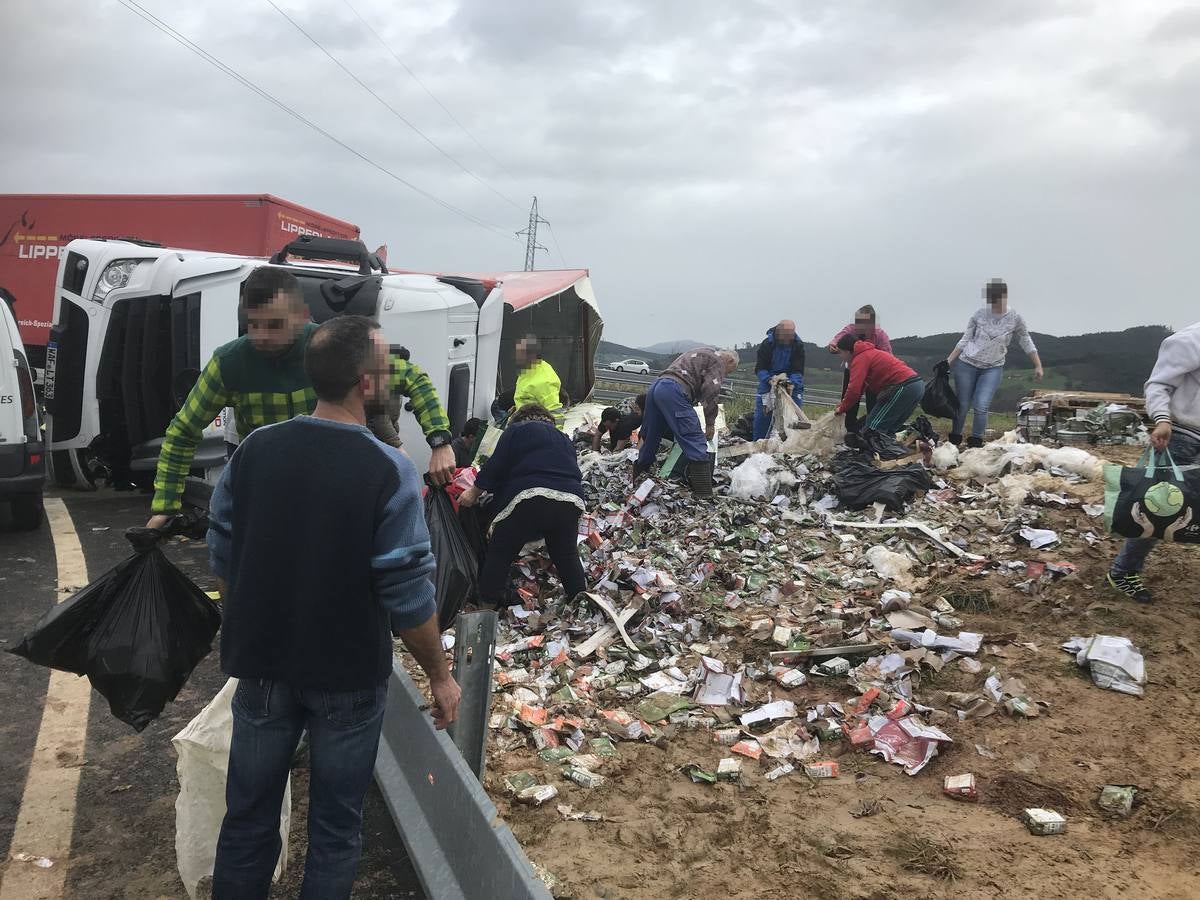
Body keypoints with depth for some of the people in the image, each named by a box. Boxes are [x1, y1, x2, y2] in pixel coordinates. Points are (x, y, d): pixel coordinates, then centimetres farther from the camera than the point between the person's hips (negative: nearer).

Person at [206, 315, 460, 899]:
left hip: (263, 667, 4)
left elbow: (223, 561, 2)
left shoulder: (253, 451, -7)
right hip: (349, 677, -3)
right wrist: (440, 675, -3)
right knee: (334, 828, 16)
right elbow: (407, 597, -18)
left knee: (248, 815, 20)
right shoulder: (389, 472, -20)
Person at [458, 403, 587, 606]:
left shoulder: (516, 430, 14)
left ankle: (487, 607, 7)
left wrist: (473, 493, 13)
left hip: (530, 498, -5)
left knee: (499, 553, 6)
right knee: (567, 556, 20)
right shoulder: (564, 439, 30)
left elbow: (496, 466, 5)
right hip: (571, 500, 5)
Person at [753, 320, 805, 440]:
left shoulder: (798, 346, -9)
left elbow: (798, 370, -11)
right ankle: (758, 442, 6)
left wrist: (792, 383, -31)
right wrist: (769, 379, -33)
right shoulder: (767, 344, -12)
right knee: (762, 414, -6)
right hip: (768, 382, -1)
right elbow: (759, 368, -14)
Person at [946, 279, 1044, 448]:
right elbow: (965, 340, 4)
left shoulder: (1014, 319, -3)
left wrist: (1038, 366, 4)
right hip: (967, 364, 1)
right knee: (962, 406, 4)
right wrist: (949, 361, -1)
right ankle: (954, 439, 20)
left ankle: (975, 443, -2)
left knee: (981, 407, -14)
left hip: (993, 369, 0)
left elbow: (1027, 343, 7)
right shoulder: (979, 315, -2)